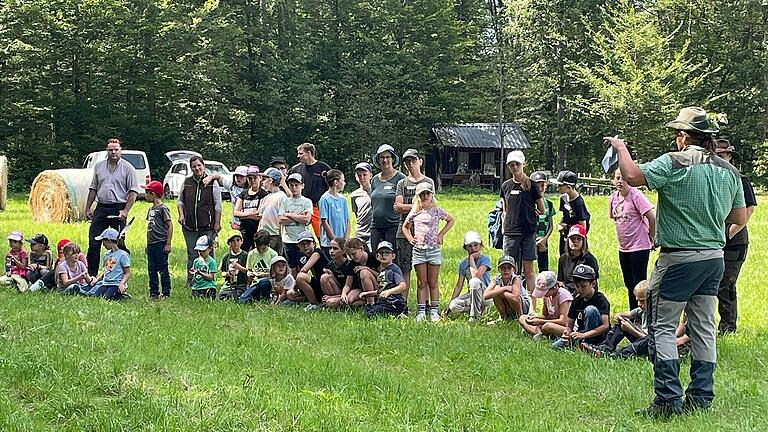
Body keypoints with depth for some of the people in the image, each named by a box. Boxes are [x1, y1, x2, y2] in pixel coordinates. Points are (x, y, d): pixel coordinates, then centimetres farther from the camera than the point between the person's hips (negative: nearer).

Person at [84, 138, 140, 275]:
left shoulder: (128, 168, 0)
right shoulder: (99, 166, 13)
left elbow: (133, 192, -5)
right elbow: (93, 189, 19)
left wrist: (125, 211, -14)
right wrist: (87, 208, 12)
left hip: (118, 208, -4)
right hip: (101, 208, 4)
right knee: (93, 243, 0)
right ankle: (91, 274, 6)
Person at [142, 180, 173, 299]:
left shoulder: (163, 208, -10)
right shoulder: (151, 209, 14)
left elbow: (170, 226, -12)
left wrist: (168, 244, -14)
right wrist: (148, 243, 17)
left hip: (160, 244, -8)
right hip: (151, 244, 8)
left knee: (162, 269, -3)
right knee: (151, 269, 10)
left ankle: (166, 293, 3)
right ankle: (153, 292, 16)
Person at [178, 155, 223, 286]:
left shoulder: (212, 183, -1)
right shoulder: (186, 182, 9)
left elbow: (218, 205, 0)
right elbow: (180, 200, 18)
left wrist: (217, 223, -5)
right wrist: (181, 215, 2)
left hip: (207, 226, -3)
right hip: (189, 226, 3)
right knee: (192, 254, 6)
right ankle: (190, 281, 12)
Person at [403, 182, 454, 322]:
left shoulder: (437, 211, 2)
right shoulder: (414, 213, 5)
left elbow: (451, 220, 17)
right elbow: (405, 227, 20)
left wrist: (441, 234, 7)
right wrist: (409, 238, 3)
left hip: (434, 249, -1)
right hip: (418, 250, 1)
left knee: (433, 283, 4)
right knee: (422, 283, 3)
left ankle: (434, 311, 7)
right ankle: (421, 311, 6)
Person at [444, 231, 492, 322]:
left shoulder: (485, 259, -7)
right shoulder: (463, 263, 6)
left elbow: (476, 275, -26)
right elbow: (459, 286, 7)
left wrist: (471, 258, -14)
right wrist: (449, 305, 2)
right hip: (471, 294, 5)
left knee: (474, 281, -36)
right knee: (454, 306, -24)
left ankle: (475, 315, -25)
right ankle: (480, 309, 0)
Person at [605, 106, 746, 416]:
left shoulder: (675, 163, -14)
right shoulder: (729, 171, 7)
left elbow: (632, 176, -24)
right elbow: (739, 218, 13)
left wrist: (621, 148, -6)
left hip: (679, 258, -7)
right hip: (715, 257, 7)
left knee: (662, 326, 0)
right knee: (703, 328, 12)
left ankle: (668, 399, -5)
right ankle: (700, 399, 16)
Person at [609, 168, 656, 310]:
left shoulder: (636, 195, -16)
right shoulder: (613, 198, 6)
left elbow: (652, 217, -19)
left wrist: (652, 238, -10)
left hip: (639, 247, -8)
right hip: (623, 248, 8)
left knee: (638, 285, -4)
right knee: (629, 285, 15)